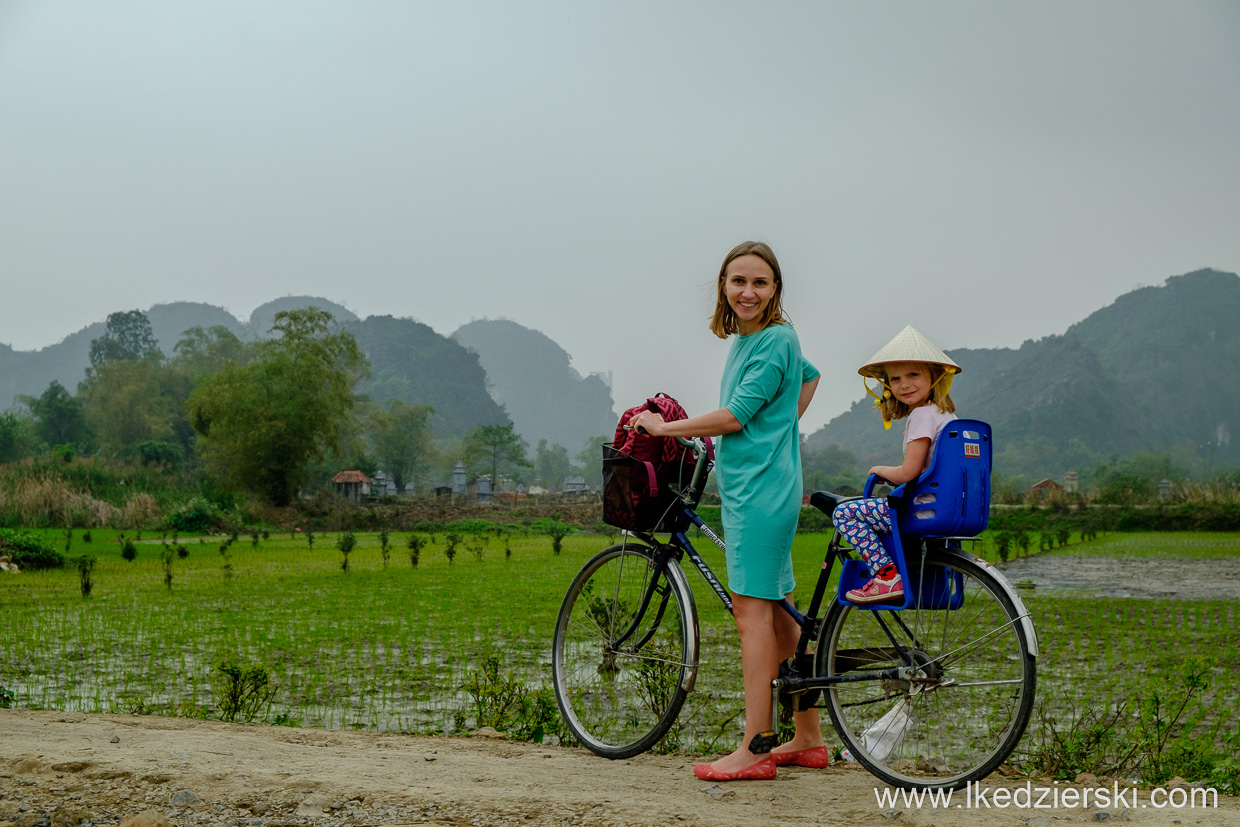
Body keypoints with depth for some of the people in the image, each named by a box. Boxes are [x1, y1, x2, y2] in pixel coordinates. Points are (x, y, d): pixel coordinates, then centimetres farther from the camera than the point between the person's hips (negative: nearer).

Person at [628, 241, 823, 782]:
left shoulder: (777, 339, -11)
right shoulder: (744, 340, 17)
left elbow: (736, 415, -15)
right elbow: (809, 376, 35)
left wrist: (666, 427, -6)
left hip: (762, 488, -10)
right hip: (745, 486, 10)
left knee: (752, 606, -10)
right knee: (778, 610, 11)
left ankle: (756, 748, -8)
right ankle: (808, 739, 18)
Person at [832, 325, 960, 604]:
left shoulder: (922, 415, -14)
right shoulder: (945, 412, 16)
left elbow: (908, 472, -18)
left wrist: (881, 470, 1)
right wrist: (892, 474, 18)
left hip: (926, 510, -10)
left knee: (844, 513, -8)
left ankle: (887, 577, -15)